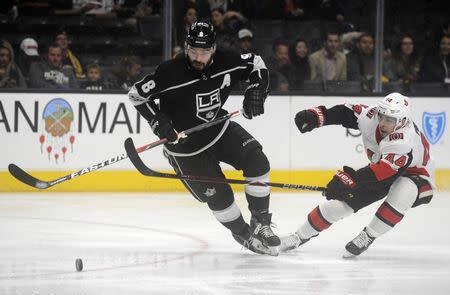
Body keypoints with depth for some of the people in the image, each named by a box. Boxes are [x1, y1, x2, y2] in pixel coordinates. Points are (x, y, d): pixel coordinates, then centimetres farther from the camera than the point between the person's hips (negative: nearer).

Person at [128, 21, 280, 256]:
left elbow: (256, 63, 4)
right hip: (186, 146, -4)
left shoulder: (225, 62, -14)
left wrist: (256, 91, -11)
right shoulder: (170, 73, -27)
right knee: (218, 196, -6)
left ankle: (260, 224, 0)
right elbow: (136, 94, -16)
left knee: (257, 162, -15)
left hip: (220, 129, 4)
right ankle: (244, 234, 20)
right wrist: (158, 121, -24)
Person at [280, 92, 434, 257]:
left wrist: (351, 178, -60)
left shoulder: (406, 140, -41)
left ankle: (367, 237, -23)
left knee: (402, 194, -39)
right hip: (381, 168, 6)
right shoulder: (371, 116, -23)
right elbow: (345, 113, -9)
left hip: (416, 174, -6)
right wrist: (315, 116, -23)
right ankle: (301, 236, 14)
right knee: (343, 199, -3)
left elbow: (384, 171, -50)